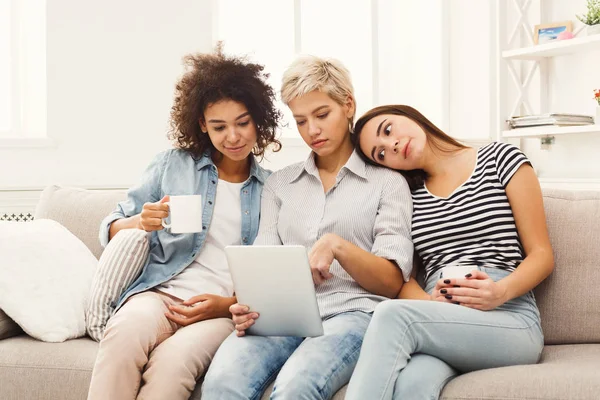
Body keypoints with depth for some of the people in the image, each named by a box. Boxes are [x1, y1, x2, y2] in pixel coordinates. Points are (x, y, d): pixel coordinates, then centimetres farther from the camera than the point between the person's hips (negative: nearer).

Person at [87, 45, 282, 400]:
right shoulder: (173, 165, 15)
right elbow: (110, 229, 16)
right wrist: (140, 222, -9)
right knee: (126, 334, -37)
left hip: (229, 310, -1)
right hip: (159, 291, 1)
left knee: (174, 358, -36)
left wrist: (228, 304, -8)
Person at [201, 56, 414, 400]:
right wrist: (250, 306, -10)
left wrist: (337, 246, -13)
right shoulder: (280, 184, 23)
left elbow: (393, 282, 5)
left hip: (352, 312, -2)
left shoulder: (387, 181, 11)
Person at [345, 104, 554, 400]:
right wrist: (427, 303, -11)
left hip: (510, 322, -2)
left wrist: (501, 292, -14)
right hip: (438, 324, 2)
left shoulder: (499, 159, 10)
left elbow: (542, 254, 6)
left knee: (392, 315, -32)